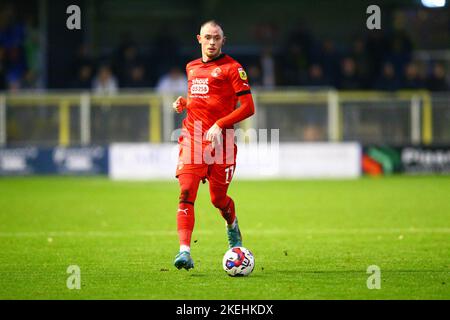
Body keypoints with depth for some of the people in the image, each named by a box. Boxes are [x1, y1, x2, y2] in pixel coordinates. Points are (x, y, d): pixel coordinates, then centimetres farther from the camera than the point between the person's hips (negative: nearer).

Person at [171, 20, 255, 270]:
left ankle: (232, 226, 41)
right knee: (186, 192, -14)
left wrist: (219, 125, -17)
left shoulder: (232, 68, -3)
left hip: (220, 141, -4)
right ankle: (185, 252, -21)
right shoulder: (192, 68, 16)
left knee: (218, 199, 5)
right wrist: (183, 103, 9)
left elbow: (248, 107, -8)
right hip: (193, 139, 4)